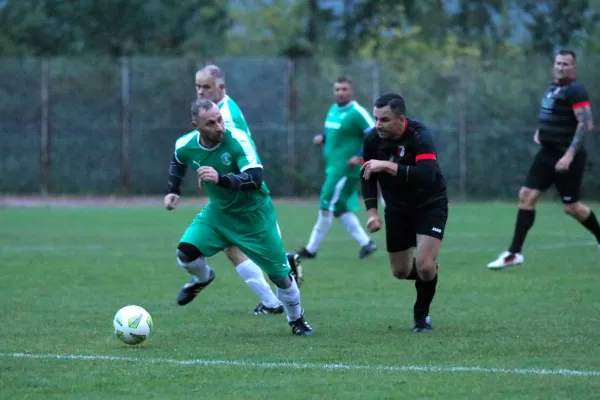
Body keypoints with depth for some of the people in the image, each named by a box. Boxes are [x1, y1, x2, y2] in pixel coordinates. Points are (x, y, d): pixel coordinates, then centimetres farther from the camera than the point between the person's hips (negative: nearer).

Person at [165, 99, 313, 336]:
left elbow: (255, 180, -41)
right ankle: (202, 278, 17)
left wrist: (221, 179, -53)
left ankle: (297, 320, 32)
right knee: (185, 253, -19)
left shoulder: (238, 140, -30)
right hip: (218, 211, 3)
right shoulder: (185, 146, -15)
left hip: (254, 216, -3)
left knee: (280, 275, 4)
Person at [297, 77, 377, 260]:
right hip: (333, 167, 9)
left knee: (327, 207, -5)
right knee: (341, 208, 10)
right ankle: (366, 243, 17)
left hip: (345, 169, -9)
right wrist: (322, 137, 6)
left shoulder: (357, 113, -14)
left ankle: (311, 249, 1)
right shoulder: (333, 109, 13)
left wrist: (360, 156, -24)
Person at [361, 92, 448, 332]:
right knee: (400, 271, 11)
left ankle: (422, 315, 7)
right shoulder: (372, 139, -14)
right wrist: (372, 211, -11)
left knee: (424, 266, -19)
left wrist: (388, 166, -47)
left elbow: (427, 175, -44)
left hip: (430, 205, -5)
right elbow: (367, 177, 0)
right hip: (397, 209, 5)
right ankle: (429, 273, 46)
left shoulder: (419, 136, -30)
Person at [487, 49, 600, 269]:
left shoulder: (575, 90, -14)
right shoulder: (552, 88, 12)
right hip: (547, 153, 8)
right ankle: (515, 253, 1)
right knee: (526, 195, -1)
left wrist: (569, 154, -26)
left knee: (571, 207, 0)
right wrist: (540, 132, 12)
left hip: (567, 158, -8)